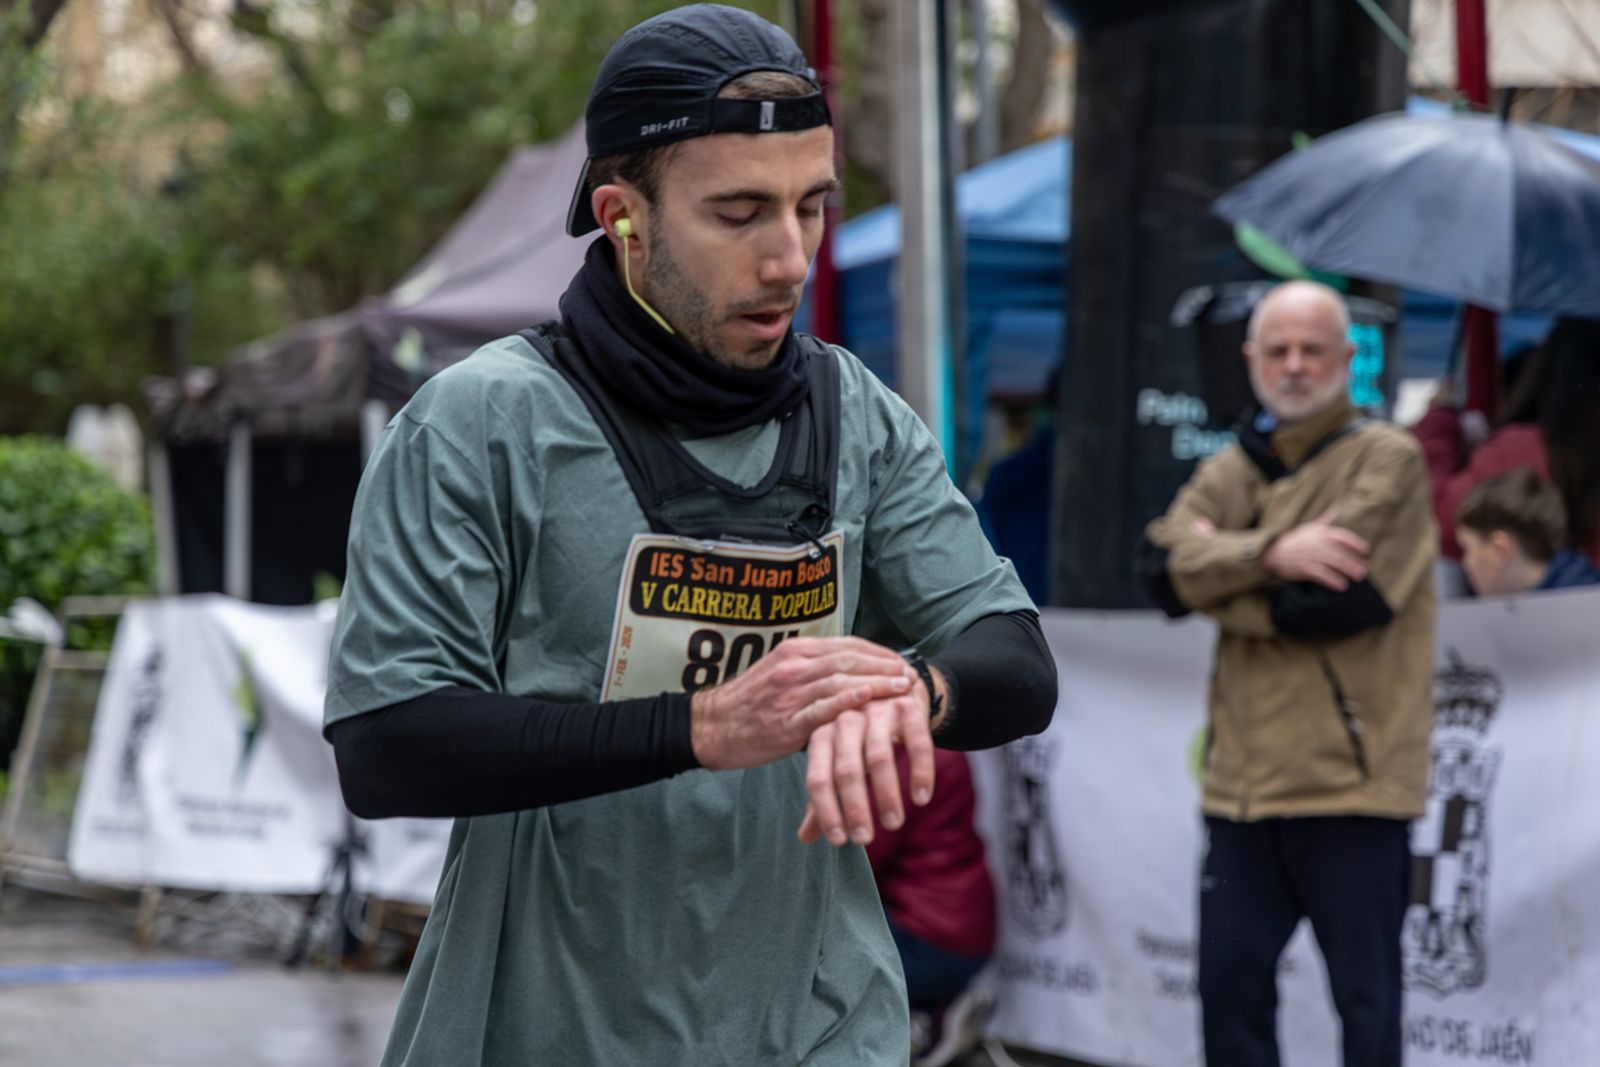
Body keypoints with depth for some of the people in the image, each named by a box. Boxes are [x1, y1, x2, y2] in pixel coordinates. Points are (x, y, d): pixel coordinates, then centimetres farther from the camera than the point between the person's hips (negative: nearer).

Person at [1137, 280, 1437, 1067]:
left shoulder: (1387, 461, -3)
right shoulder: (1230, 472, 14)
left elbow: (1340, 597, -16)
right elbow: (1163, 566, -3)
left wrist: (1219, 570, -4)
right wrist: (1270, 554, -18)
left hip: (1350, 781, -6)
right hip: (1245, 780, 6)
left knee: (1365, 995, 0)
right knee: (1229, 980, 11)